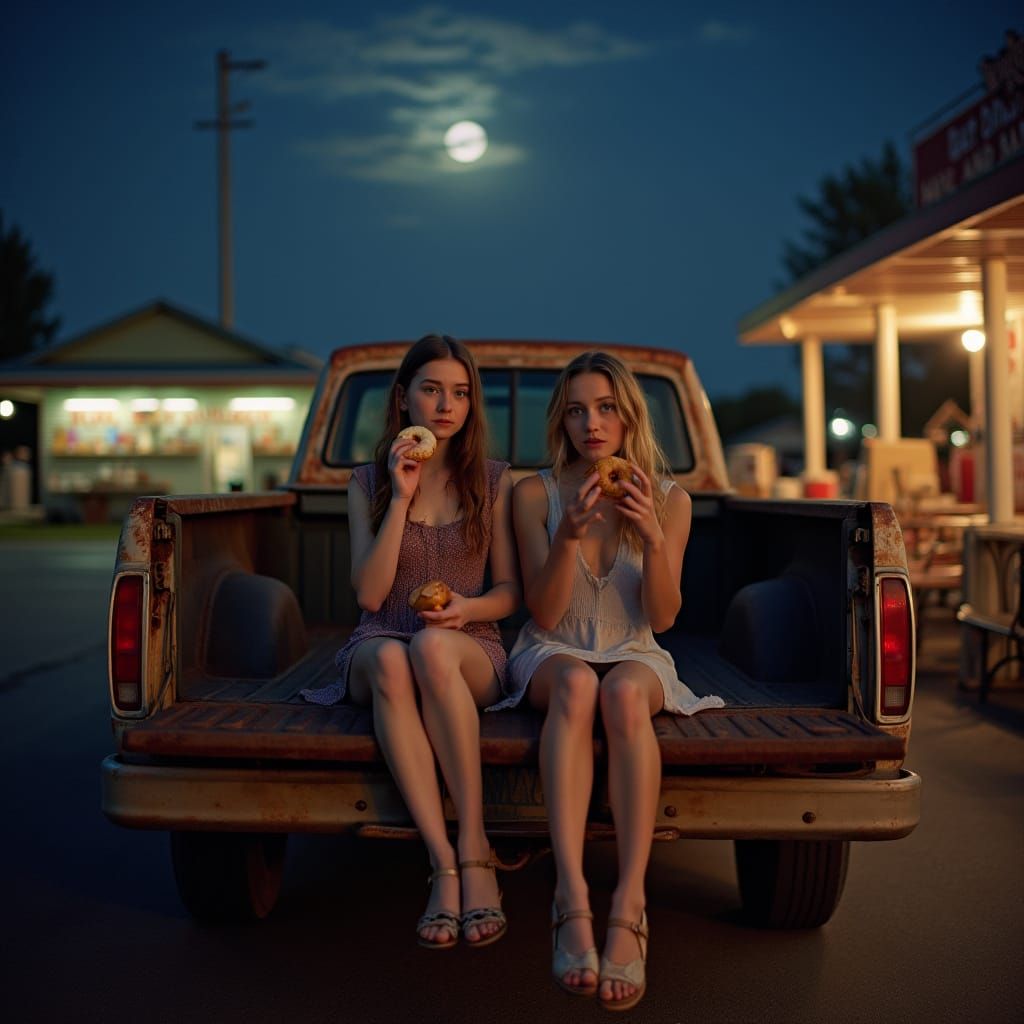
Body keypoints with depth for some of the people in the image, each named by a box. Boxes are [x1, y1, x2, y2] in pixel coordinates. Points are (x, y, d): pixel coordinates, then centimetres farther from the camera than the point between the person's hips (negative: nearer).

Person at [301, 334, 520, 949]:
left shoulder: (494, 481, 9)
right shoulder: (369, 482, 9)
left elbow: (511, 591, 8)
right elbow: (369, 594, -2)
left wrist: (468, 608, -15)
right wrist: (401, 498, -9)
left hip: (472, 651, 0)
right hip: (379, 645, 1)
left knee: (432, 648, -38)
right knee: (390, 661, -38)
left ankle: (475, 849, -34)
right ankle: (445, 865, -39)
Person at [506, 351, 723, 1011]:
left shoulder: (669, 500, 1)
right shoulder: (536, 494, -1)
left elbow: (663, 617, -3)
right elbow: (544, 615, -5)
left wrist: (653, 537, -20)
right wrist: (569, 536, -22)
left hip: (635, 657, 0)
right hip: (554, 656, 0)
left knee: (624, 692, -37)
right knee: (576, 683, -38)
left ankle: (629, 911, -43)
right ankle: (572, 901, -47)